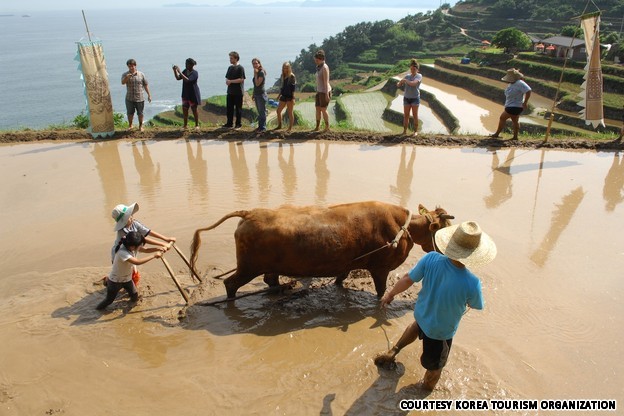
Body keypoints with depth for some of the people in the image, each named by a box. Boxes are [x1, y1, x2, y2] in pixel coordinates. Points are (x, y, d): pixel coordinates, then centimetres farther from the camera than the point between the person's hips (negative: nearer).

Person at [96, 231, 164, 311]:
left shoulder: (132, 247, -18)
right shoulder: (122, 252, -41)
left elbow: (145, 250, -9)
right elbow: (138, 262, -50)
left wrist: (157, 249, -28)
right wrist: (154, 256, -47)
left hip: (127, 278, 6)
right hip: (115, 281, -6)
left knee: (135, 295, 16)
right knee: (109, 300, 12)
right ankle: (98, 310, 37)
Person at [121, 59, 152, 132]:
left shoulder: (141, 74, 2)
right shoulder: (125, 74, 1)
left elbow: (146, 85, 5)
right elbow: (122, 82, -16)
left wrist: (149, 95, 1)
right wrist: (127, 77, -36)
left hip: (140, 98, -1)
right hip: (129, 98, 1)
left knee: (140, 113, 7)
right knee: (130, 113, 9)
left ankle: (140, 126, 23)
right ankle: (130, 125, 28)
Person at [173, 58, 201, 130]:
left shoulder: (195, 73, -17)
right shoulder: (185, 71, 5)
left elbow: (187, 80, -30)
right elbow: (178, 78, 6)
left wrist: (180, 72, -29)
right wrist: (175, 71, -9)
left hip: (193, 94, -7)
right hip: (185, 94, 7)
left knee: (194, 109, 2)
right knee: (184, 109, 8)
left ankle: (197, 125, 15)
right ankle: (185, 126, 16)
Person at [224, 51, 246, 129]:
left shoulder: (240, 68, -8)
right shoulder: (230, 68, 13)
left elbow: (241, 79, -16)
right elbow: (227, 77, 20)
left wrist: (231, 81, -17)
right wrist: (227, 81, -4)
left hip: (238, 92, -7)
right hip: (230, 91, 7)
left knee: (238, 108, 2)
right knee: (229, 108, 8)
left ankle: (238, 124, 11)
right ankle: (229, 123, 17)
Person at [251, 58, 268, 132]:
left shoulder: (261, 72, -13)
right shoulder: (256, 72, 13)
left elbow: (257, 84, -22)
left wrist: (255, 74, -17)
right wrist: (254, 95, 18)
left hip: (261, 94, -9)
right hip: (256, 94, 9)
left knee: (262, 112, -3)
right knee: (259, 112, 13)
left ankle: (263, 127, 2)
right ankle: (260, 126, 19)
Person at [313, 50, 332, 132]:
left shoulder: (324, 67, -15)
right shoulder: (319, 67, 12)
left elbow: (326, 81, -20)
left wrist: (326, 94, -23)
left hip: (325, 91, -9)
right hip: (320, 91, 9)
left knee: (323, 109, -5)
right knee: (318, 109, 9)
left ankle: (327, 127, 4)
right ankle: (317, 127, 15)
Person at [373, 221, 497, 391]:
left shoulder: (431, 259, -28)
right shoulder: (471, 283, -36)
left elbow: (408, 279, -13)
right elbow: (474, 306, -13)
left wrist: (390, 294, 5)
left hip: (421, 314, 4)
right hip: (441, 331, -3)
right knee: (435, 367, 26)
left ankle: (393, 351, 47)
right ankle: (427, 389, 51)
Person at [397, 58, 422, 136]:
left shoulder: (419, 76, -6)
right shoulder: (407, 76, 9)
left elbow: (413, 83, -24)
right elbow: (399, 85, 5)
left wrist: (405, 80, -18)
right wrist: (400, 82, -17)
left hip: (415, 98, -4)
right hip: (406, 98, 4)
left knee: (415, 115, -3)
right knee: (405, 116, 2)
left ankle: (416, 131, 4)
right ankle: (404, 131, 7)